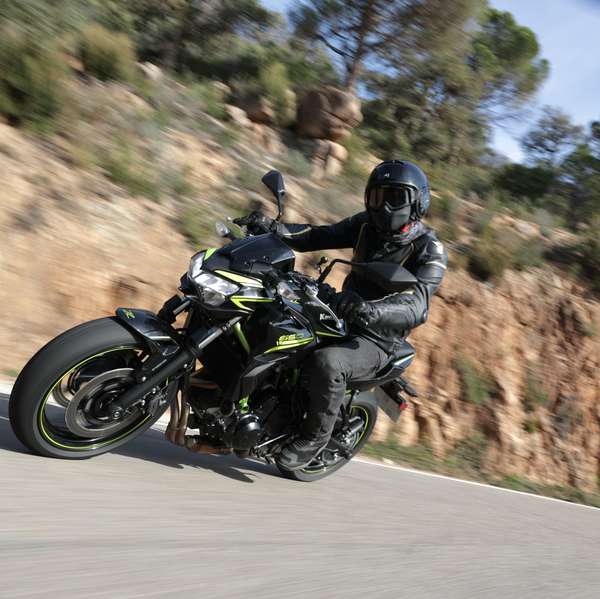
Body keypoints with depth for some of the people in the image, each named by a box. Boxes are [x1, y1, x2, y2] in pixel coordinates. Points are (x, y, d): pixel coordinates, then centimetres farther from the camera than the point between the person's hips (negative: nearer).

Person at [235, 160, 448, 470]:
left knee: (326, 363, -35)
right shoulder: (368, 225, 4)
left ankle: (315, 435, -8)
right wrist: (272, 227, -19)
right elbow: (318, 236, -1)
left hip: (376, 340, -7)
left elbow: (416, 306, -30)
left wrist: (368, 310, -50)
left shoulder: (429, 249, -16)